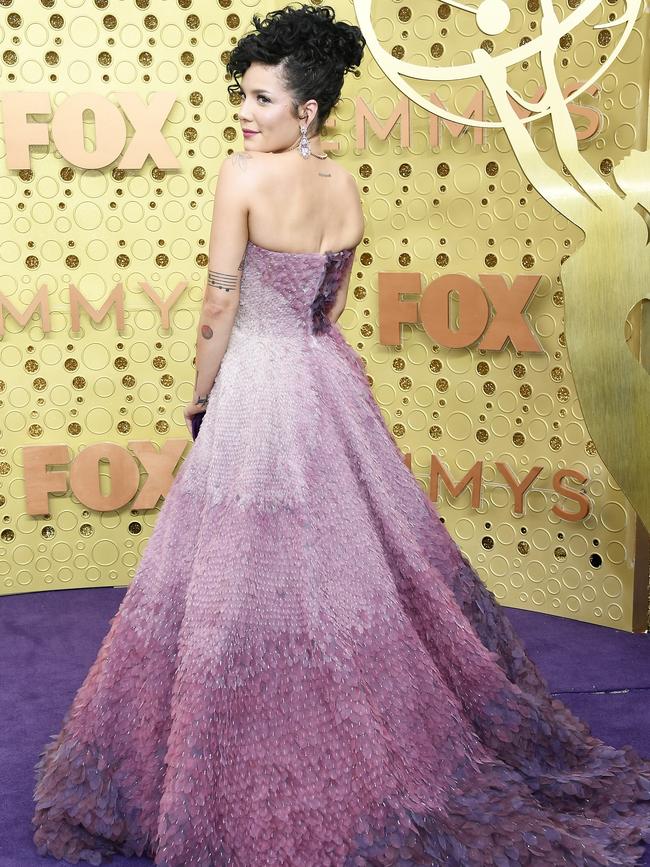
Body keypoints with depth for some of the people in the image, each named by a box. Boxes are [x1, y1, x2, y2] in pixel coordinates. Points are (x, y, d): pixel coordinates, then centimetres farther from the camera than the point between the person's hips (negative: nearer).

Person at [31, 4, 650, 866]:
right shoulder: (347, 188, 4)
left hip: (255, 388, -7)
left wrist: (199, 400, -1)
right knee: (359, 560, 19)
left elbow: (219, 311, -14)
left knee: (251, 579, 3)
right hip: (331, 381, 7)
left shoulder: (244, 175, -16)